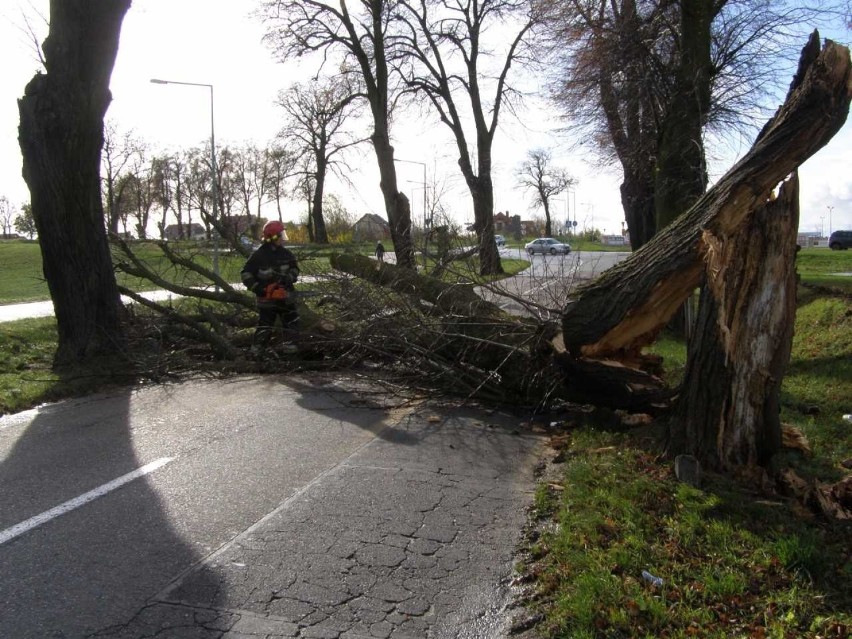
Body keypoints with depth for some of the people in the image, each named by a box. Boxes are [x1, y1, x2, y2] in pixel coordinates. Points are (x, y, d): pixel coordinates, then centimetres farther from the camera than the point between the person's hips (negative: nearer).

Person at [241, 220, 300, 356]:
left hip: (286, 296, 5)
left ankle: (291, 349, 21)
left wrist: (290, 277, -6)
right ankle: (256, 354, 7)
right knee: (264, 328, -2)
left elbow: (295, 267, 14)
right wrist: (257, 288, -19)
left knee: (292, 324, 9)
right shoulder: (258, 256, -12)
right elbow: (245, 274, -9)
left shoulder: (286, 254, 0)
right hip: (267, 299, -5)